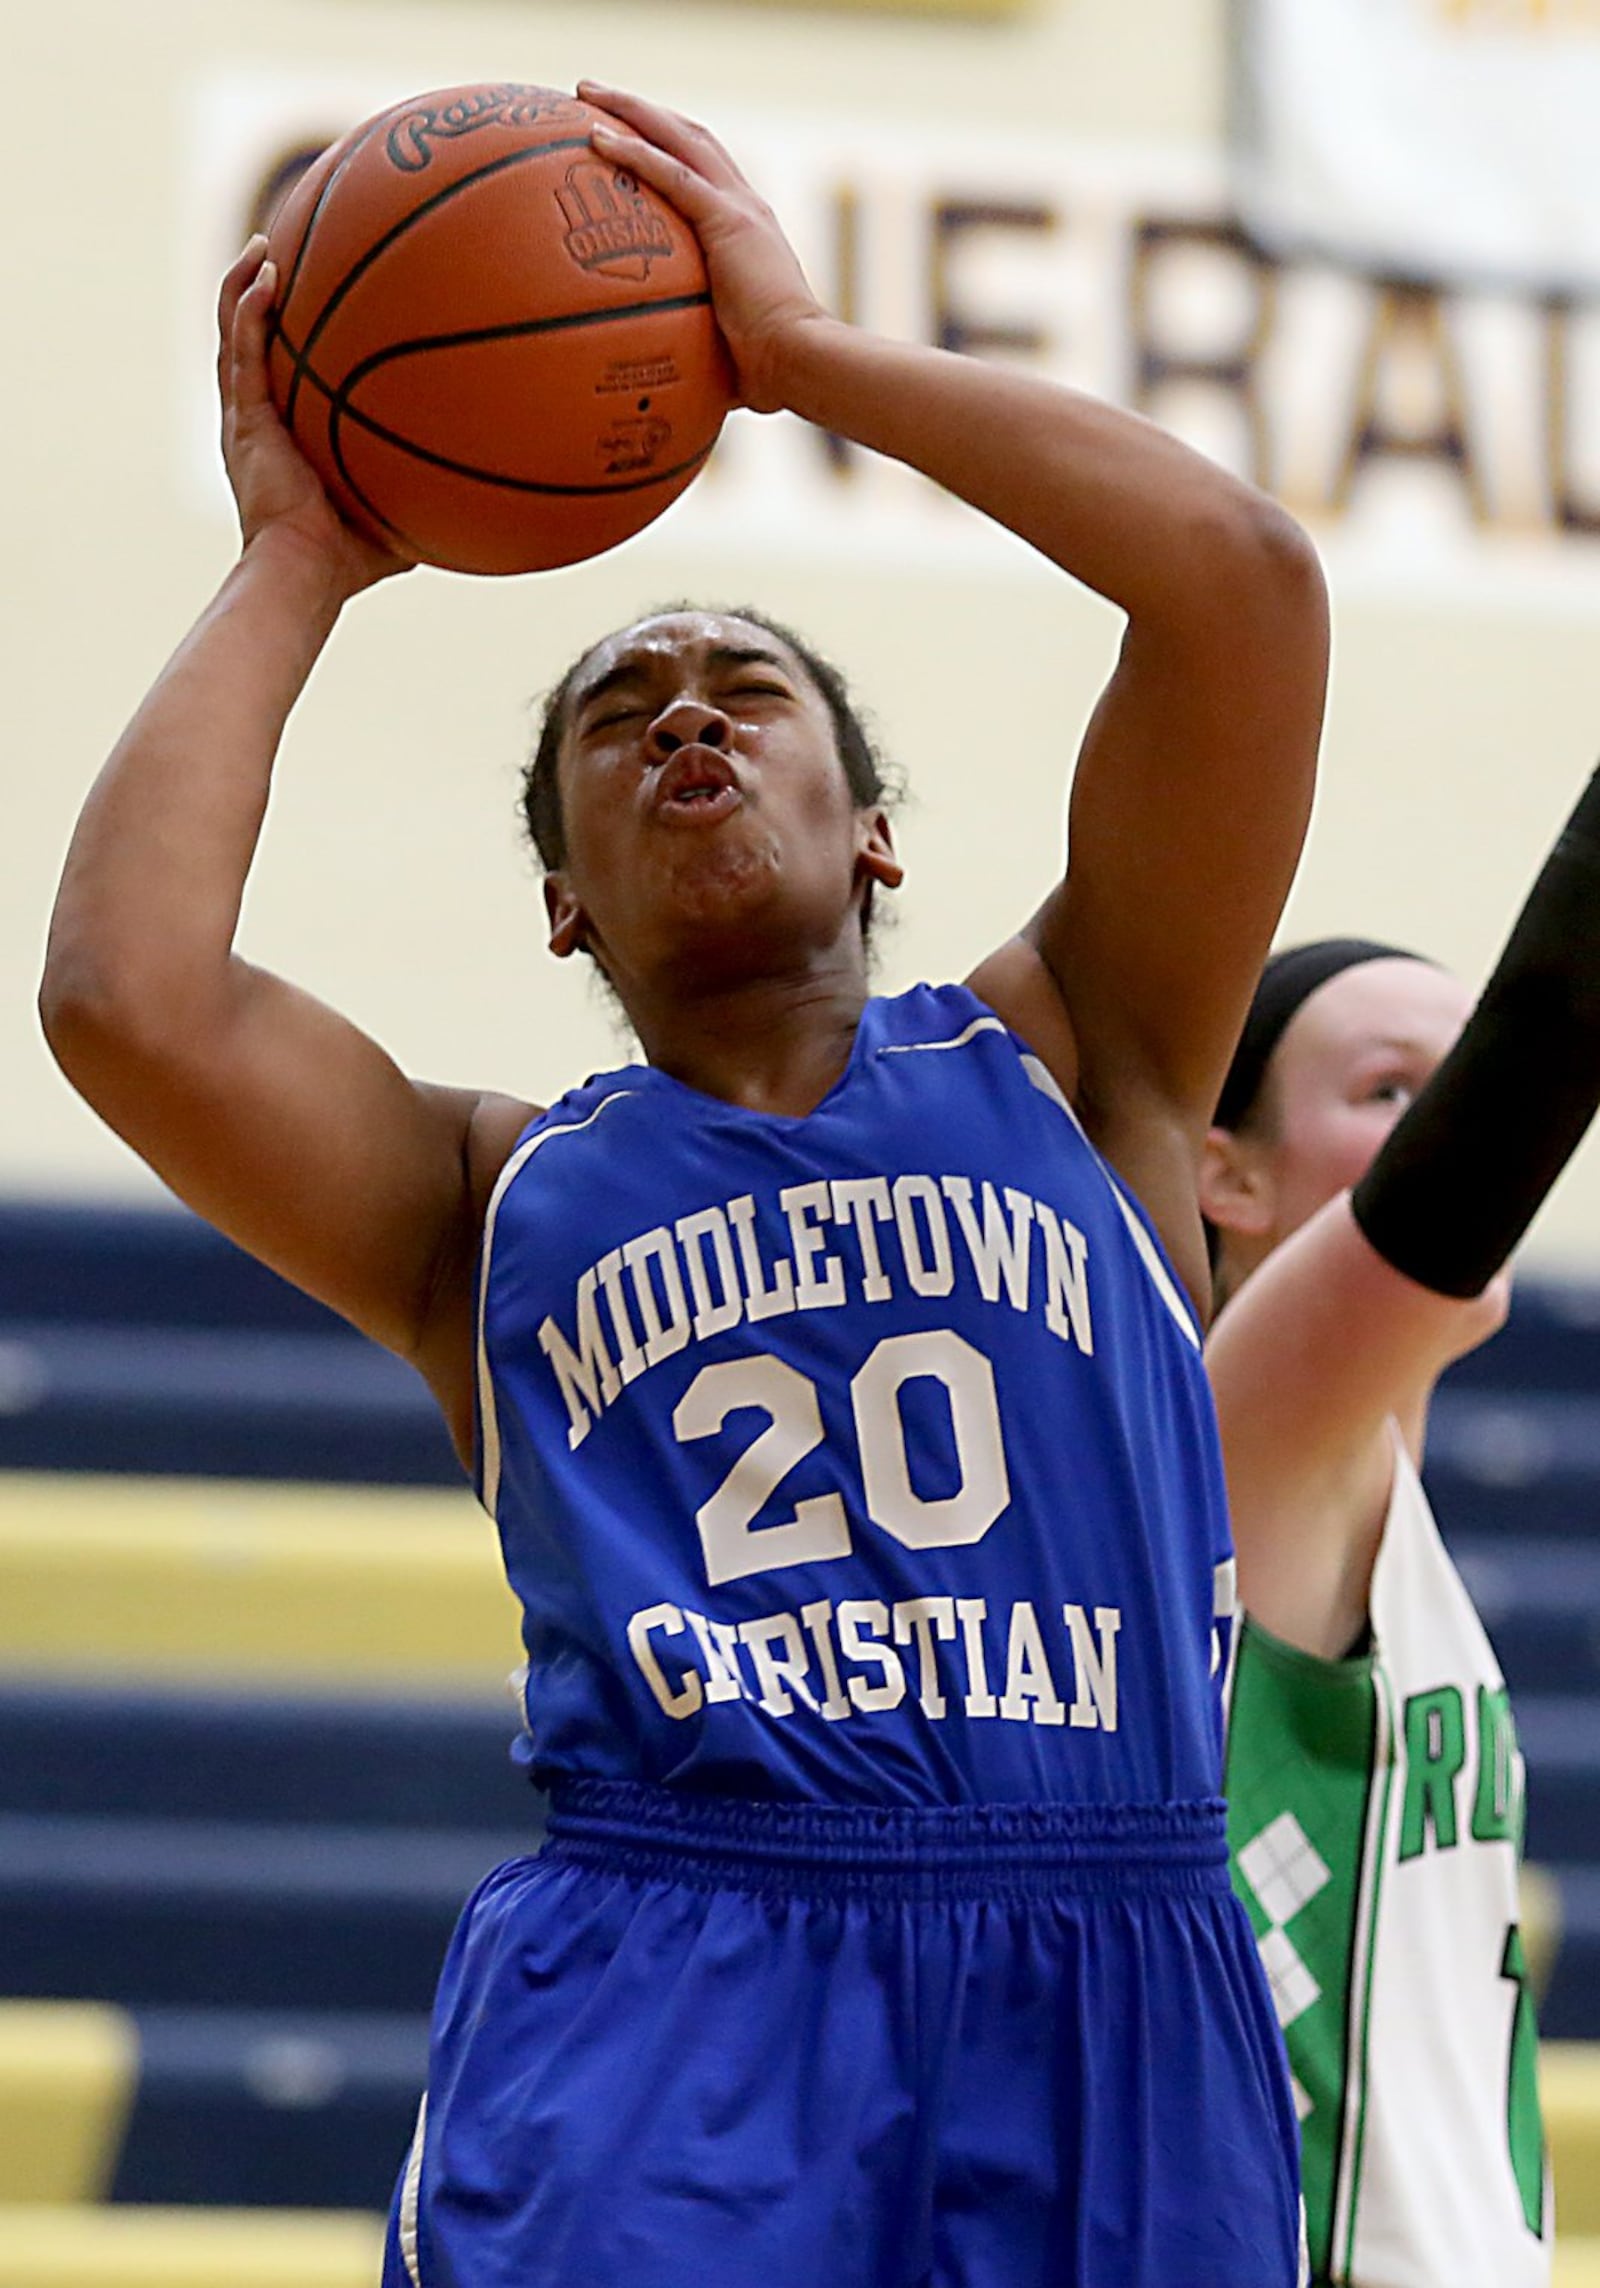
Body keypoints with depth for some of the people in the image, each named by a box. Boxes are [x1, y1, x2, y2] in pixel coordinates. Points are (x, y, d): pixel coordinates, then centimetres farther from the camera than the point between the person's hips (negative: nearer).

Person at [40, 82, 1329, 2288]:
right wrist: (299, 562, 12)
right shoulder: (497, 1199, 17)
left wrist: (804, 350, 10)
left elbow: (1246, 577, 5)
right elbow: (127, 995, -1)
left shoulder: (1066, 1068, 17)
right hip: (669, 2018, -1)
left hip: (1106, 2017, 1)